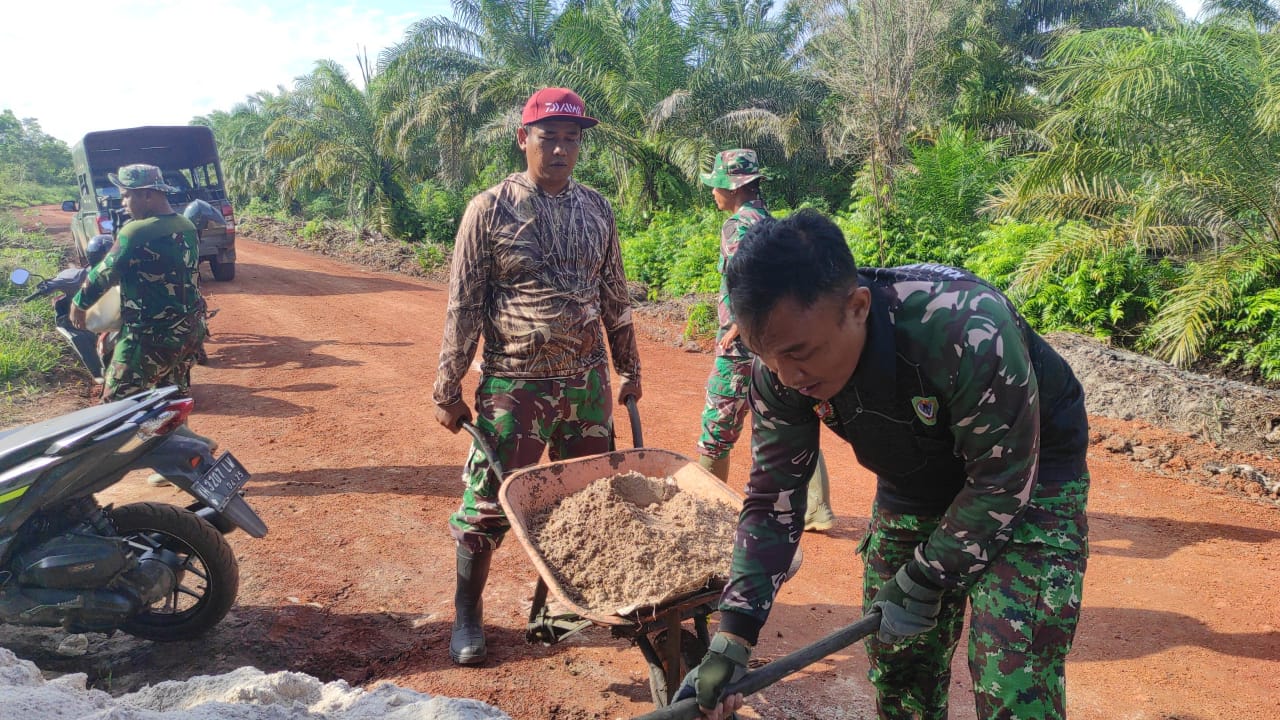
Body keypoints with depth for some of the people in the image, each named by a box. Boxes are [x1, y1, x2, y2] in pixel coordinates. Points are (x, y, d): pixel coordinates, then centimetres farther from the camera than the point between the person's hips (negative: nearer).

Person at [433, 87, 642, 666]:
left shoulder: (596, 210, 6)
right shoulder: (490, 209, -6)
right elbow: (463, 306, -5)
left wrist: (629, 370, 14)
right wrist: (448, 390, -6)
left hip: (588, 385, 4)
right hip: (514, 388, -4)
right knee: (487, 505, 3)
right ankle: (466, 615, 25)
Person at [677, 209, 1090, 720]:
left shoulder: (967, 329, -38)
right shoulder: (778, 371, -22)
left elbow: (1002, 482, -26)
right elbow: (773, 500, -14)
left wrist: (922, 584, -18)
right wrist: (730, 640, -19)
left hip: (1029, 473, -4)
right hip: (914, 485, 5)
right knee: (895, 667, 9)